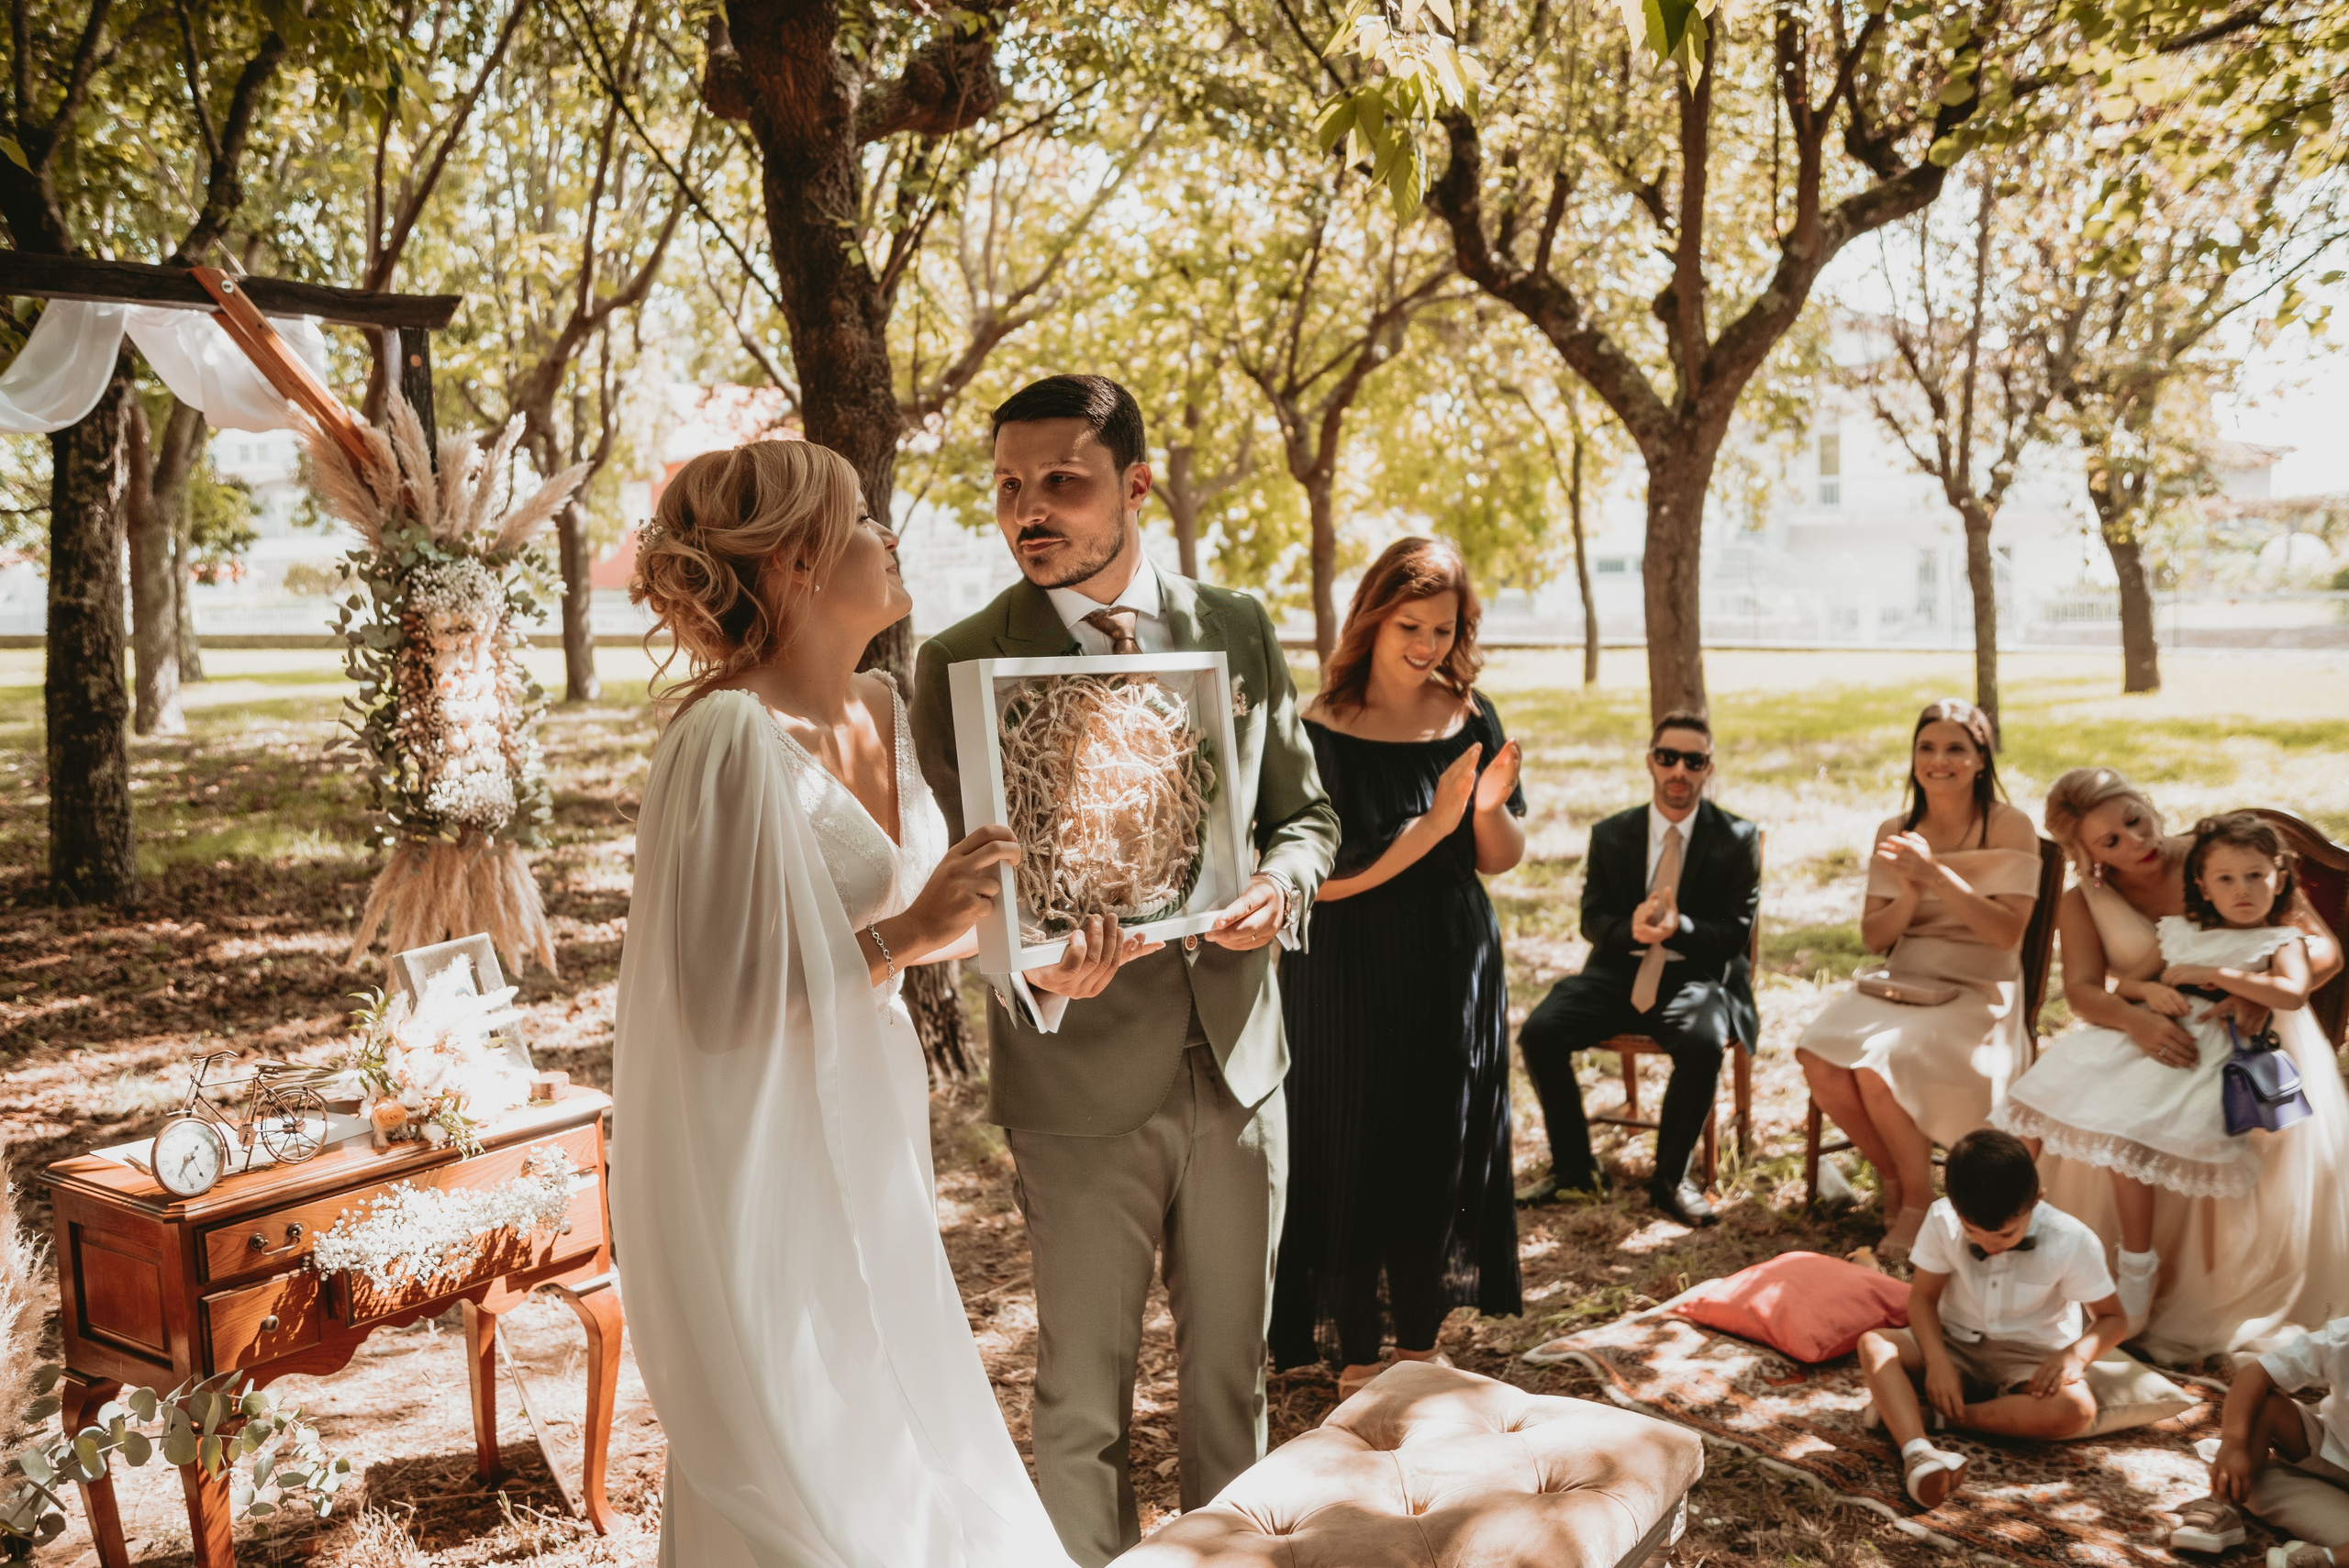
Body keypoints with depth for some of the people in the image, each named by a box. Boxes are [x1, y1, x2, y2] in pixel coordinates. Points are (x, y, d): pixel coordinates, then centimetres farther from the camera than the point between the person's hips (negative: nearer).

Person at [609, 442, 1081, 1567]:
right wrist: (905, 936, -23)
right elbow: (720, 997, -22)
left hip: (869, 1127, 8)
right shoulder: (733, 736, -22)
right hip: (765, 1159, -8)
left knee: (898, 1447, 19)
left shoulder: (884, 712, 4)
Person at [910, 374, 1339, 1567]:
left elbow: (1302, 810, 11)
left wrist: (1281, 885, -11)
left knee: (1230, 1371, 19)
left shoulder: (1239, 630, 2)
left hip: (1237, 1062, 3)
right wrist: (1037, 974, -28)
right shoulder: (961, 662, -8)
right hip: (1082, 1079, -3)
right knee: (1082, 1393, 10)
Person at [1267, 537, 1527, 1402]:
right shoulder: (1320, 732, -14)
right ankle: (1358, 1353, 24)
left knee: (1443, 1155, 13)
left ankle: (1419, 1339, 32)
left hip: (1455, 973, 5)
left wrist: (1489, 809, -17)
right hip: (1350, 980, -4)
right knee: (1355, 1157, 6)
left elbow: (1503, 860, 4)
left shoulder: (1472, 718, 1)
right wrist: (1433, 824, -24)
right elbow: (1322, 878, -19)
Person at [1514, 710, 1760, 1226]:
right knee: (1538, 1031, -22)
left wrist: (1679, 927, -23)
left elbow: (1738, 931, -2)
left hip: (1697, 976, -2)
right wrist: (1631, 928, -17)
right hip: (1620, 971, 3)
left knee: (1702, 1043, -36)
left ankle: (1671, 1176, -13)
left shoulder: (1736, 839, 2)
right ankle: (1572, 1163, -3)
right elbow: (1592, 920, 8)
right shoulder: (1611, 834, 10)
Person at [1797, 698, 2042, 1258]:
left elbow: (2007, 931, -15)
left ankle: (1918, 1200, -4)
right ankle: (1890, 1175, 3)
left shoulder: (2010, 828, -5)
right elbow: (1874, 936, 5)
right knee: (1820, 1058, -24)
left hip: (1977, 993, -5)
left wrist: (1936, 875, -24)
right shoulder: (1895, 832, 8)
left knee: (1877, 1066, -31)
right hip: (1903, 983, 5)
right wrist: (1909, 894, -15)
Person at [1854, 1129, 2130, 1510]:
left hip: (2030, 1358, -1)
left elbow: (2111, 1317, -5)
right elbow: (1922, 1296, -5)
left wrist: (2077, 1354, -26)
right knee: (1873, 1344, -26)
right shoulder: (1942, 1221, -13)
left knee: (2076, 1411, -35)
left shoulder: (2072, 1242, -16)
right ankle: (1917, 1453, -48)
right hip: (1956, 1345, 1)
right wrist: (1937, 1360, -21)